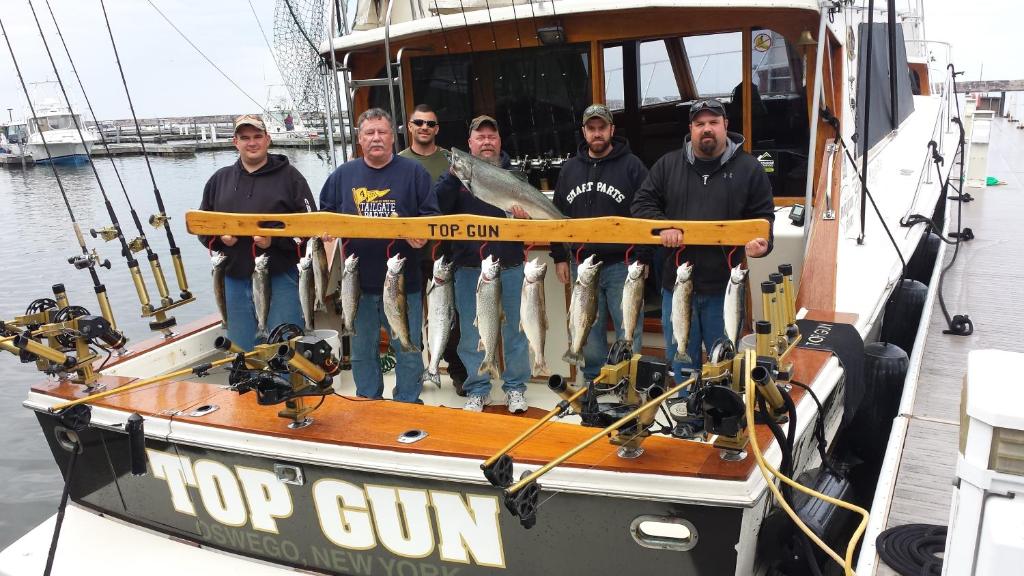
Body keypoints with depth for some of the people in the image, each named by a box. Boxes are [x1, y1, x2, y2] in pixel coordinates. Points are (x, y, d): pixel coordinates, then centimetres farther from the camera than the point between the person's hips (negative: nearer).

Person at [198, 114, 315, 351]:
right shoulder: (219, 179, 14)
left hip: (280, 277, -4)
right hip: (235, 279, 4)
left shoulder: (289, 176, 2)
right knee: (242, 349, 12)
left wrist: (275, 239, -17)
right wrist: (220, 238, -4)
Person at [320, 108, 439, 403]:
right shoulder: (343, 175, 9)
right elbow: (325, 215, 14)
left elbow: (431, 216, -1)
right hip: (358, 282, 3)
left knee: (408, 351, 7)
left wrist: (421, 234, -21)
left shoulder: (414, 172, 1)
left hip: (403, 281, -2)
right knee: (362, 352, 15)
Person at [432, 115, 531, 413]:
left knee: (514, 330, 8)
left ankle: (515, 387, 23)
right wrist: (452, 176, -22)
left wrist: (525, 217, -15)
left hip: (510, 266, 1)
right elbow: (436, 207, -12)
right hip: (469, 268, 0)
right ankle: (478, 389, 23)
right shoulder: (459, 173, 4)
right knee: (472, 332, 8)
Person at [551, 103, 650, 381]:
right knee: (590, 333, 12)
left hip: (622, 265, -4)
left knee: (628, 332, 2)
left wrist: (643, 259, -10)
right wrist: (559, 257, 10)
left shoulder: (631, 165, -3)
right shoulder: (570, 168, 11)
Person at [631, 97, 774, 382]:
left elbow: (763, 215, 4)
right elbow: (642, 203, 6)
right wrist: (663, 226, -13)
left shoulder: (749, 168, 1)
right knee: (681, 359, 14)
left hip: (725, 287, -1)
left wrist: (760, 242, -17)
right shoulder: (668, 164, 6)